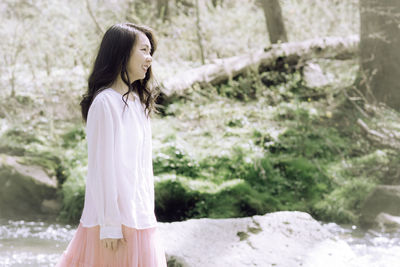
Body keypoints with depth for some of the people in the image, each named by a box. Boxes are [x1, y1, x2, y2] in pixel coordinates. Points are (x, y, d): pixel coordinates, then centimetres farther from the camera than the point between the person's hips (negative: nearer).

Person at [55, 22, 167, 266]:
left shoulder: (138, 101, 13)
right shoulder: (105, 102, -13)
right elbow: (102, 166, -16)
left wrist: (148, 210, 16)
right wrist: (110, 225, -17)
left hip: (140, 215, 8)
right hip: (115, 216, -8)